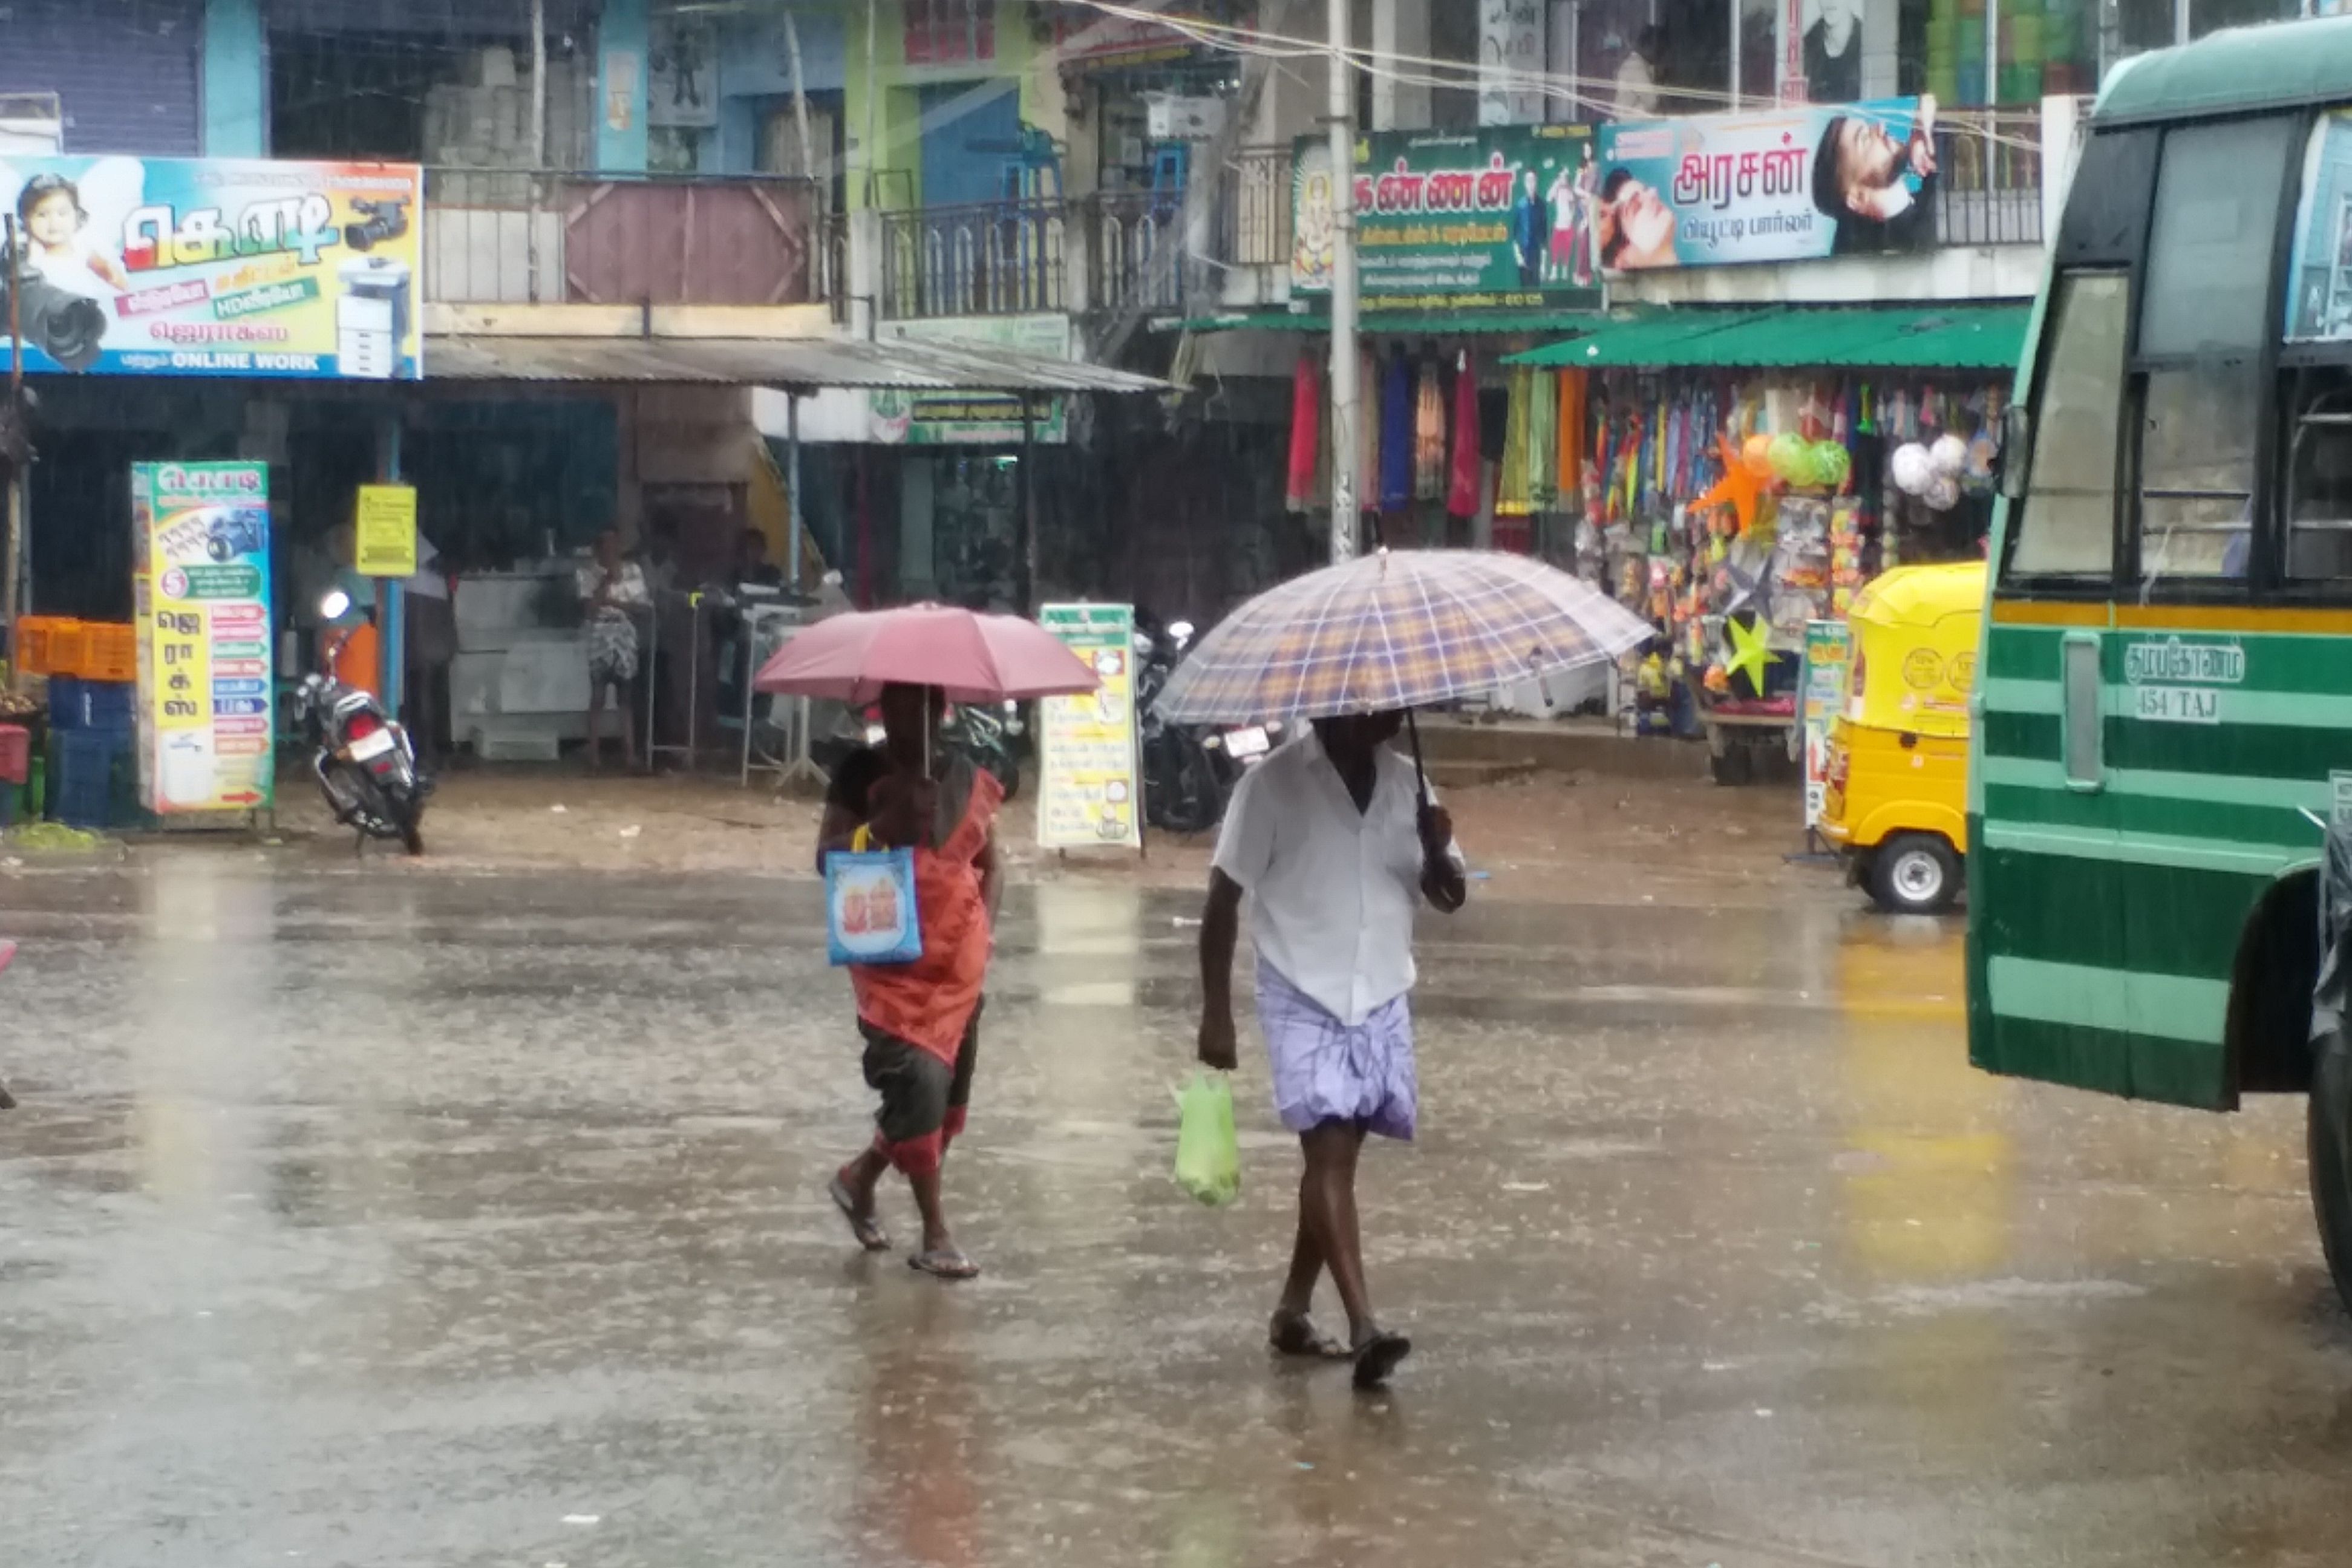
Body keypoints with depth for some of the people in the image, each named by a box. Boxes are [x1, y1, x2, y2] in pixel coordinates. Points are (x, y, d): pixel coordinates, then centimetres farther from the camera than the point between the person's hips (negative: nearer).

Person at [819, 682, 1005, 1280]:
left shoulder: (966, 778, 9)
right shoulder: (862, 773, -3)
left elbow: (989, 865, 16)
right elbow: (826, 857, -7)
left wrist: (984, 927, 0)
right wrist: (886, 825, -24)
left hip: (959, 957, 5)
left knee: (951, 1079, 8)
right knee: (918, 1077, -13)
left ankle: (860, 1177, 32)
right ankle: (935, 1233, -4)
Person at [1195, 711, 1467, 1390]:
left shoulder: (1405, 782, 5)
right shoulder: (1275, 783, -9)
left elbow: (1447, 897, 8)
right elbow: (1225, 897, -5)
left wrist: (1437, 851, -16)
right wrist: (1216, 1010, -7)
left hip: (1381, 1002, 5)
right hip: (1303, 1000, -5)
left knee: (1335, 1156, 12)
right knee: (1330, 1152, -15)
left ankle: (1293, 1311, 26)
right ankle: (1364, 1327, -23)